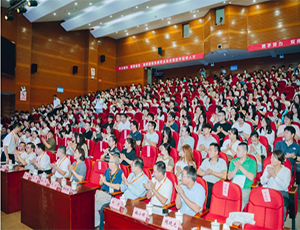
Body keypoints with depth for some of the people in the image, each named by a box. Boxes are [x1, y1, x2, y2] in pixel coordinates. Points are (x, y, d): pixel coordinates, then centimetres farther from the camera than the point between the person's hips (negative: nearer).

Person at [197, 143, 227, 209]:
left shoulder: (222, 162, 9)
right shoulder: (206, 161, 23)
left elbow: (224, 176, -5)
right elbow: (198, 172, 16)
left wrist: (212, 172, -8)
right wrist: (205, 173, -3)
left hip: (214, 184, -3)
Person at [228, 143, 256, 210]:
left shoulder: (252, 162, 4)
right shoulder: (233, 161, 14)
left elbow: (251, 177, -9)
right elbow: (229, 177, 6)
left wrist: (240, 167, -11)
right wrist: (236, 169, -9)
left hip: (245, 189, -3)